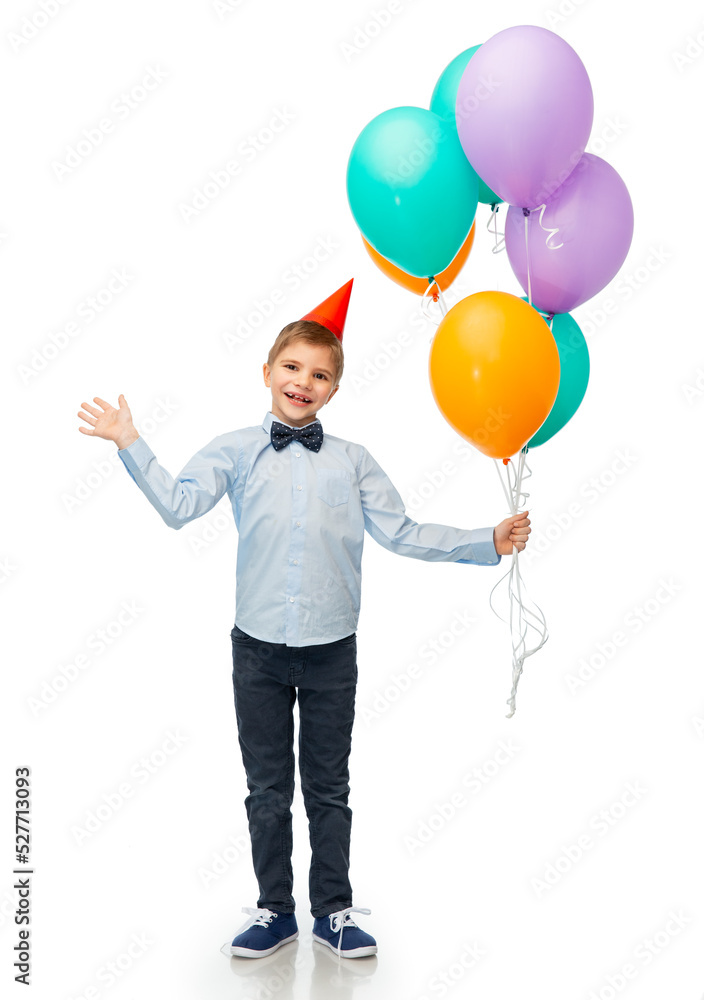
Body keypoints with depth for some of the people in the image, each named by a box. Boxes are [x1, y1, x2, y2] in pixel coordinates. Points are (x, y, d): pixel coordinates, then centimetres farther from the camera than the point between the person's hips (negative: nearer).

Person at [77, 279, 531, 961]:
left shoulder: (352, 461, 3)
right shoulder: (235, 452, 1)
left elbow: (402, 534, 2)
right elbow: (179, 506, -9)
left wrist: (489, 542, -3)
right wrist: (130, 444, -14)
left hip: (331, 651, 0)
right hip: (259, 649, 0)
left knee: (328, 789, 13)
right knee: (267, 788, 13)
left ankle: (333, 912, 30)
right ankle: (274, 911, 31)